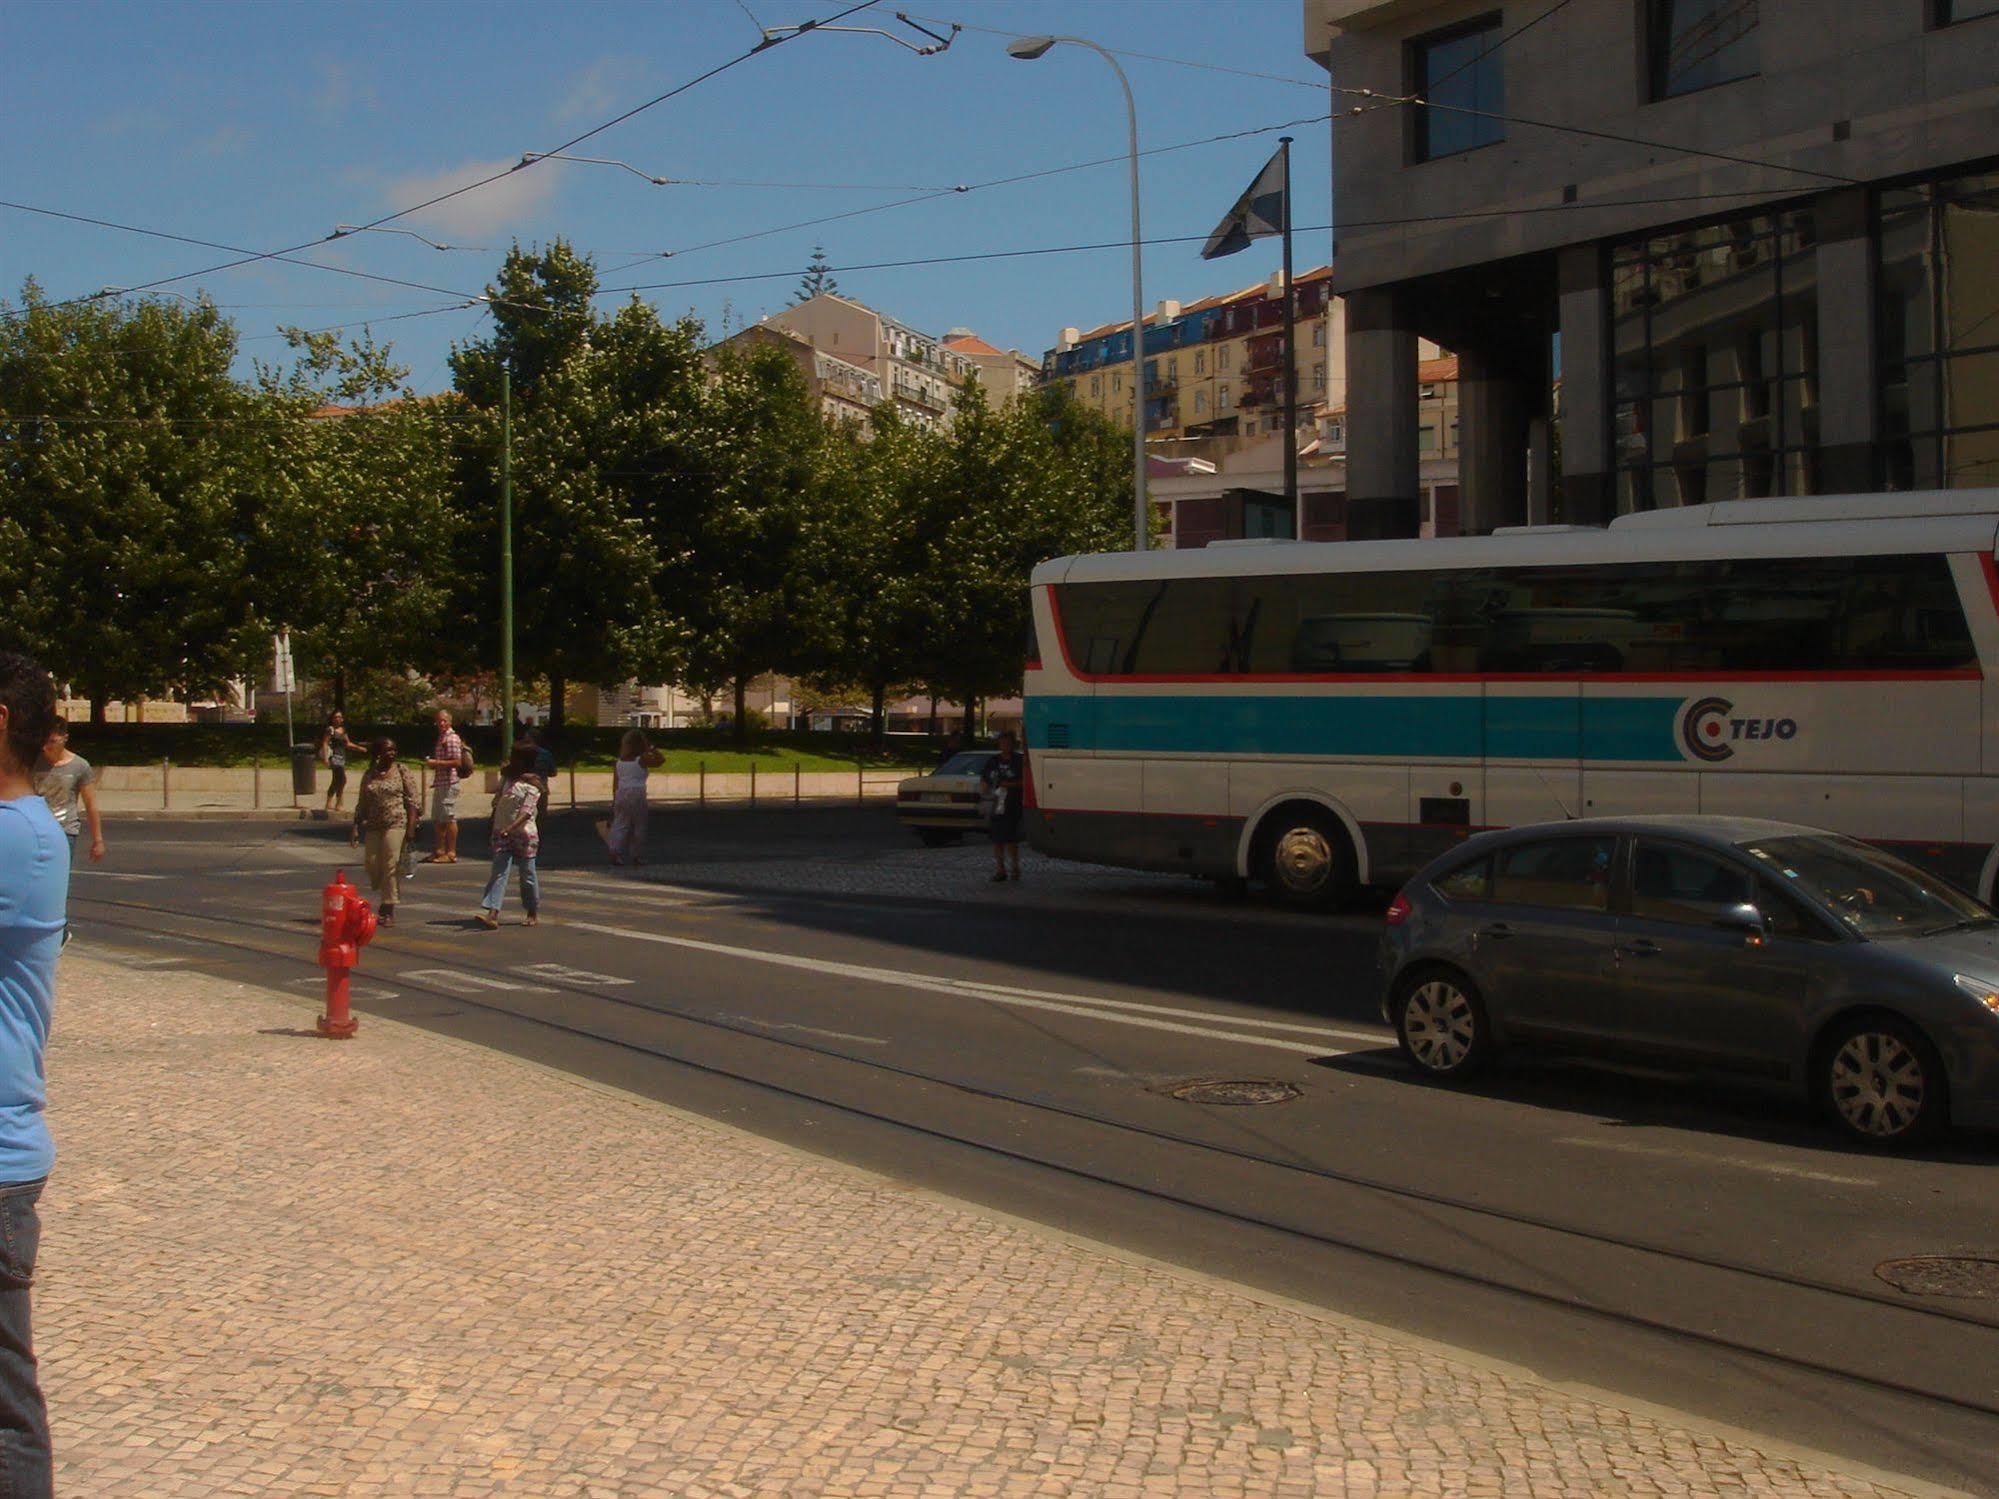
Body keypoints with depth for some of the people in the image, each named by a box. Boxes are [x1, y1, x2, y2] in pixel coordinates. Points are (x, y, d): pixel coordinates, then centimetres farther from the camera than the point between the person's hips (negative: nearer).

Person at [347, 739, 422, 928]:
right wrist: (356, 827, 9)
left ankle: (389, 911, -4)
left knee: (391, 866, -9)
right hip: (373, 827, 4)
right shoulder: (369, 775, 13)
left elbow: (414, 801, -3)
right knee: (373, 865, 1)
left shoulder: (403, 772, 2)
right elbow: (362, 805, 18)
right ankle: (383, 899, 26)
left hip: (396, 825, -4)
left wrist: (411, 827, -11)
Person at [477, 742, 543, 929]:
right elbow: (497, 801, 23)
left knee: (527, 874, 6)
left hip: (524, 833, -5)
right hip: (502, 832, 5)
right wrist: (494, 826, 17)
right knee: (499, 872, -7)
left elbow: (527, 812, -20)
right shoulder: (507, 777, 11)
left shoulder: (532, 784, -9)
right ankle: (492, 914, -17)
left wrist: (509, 829, -32)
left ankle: (534, 912, 23)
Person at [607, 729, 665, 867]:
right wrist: (650, 748, 7)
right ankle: (637, 856, 10)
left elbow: (615, 783, 10)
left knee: (620, 824, 4)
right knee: (638, 826, 6)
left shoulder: (619, 761, 10)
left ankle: (615, 851, -14)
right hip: (637, 793, -4)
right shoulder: (642, 759, -4)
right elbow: (661, 760, 2)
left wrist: (614, 799, 14)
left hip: (621, 794, 4)